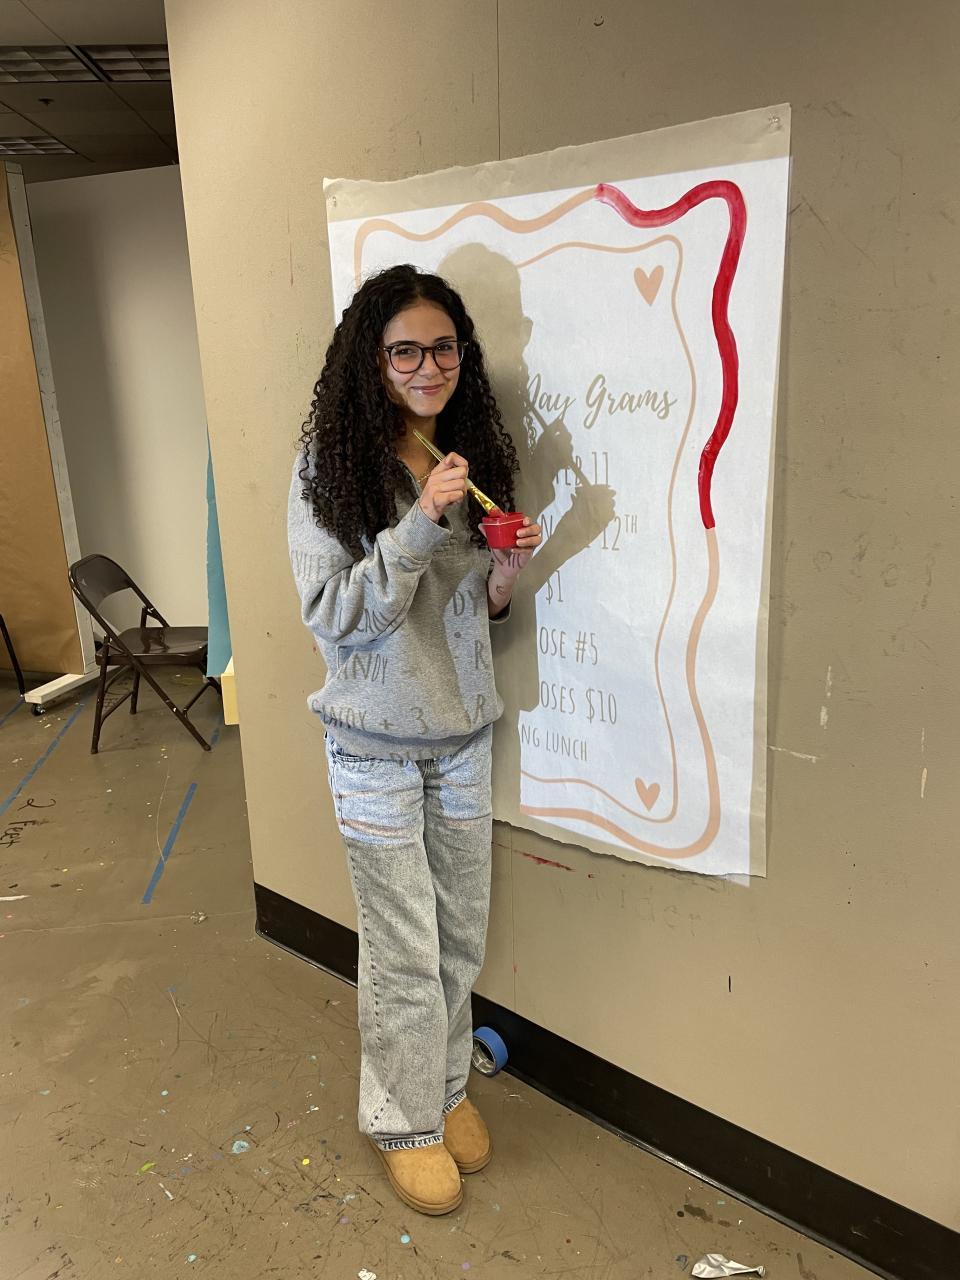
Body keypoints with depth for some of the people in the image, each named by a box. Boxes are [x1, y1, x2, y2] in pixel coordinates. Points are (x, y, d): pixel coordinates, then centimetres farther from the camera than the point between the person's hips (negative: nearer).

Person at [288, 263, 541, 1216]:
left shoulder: (470, 454, 3)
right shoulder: (330, 464, -12)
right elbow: (332, 617, -17)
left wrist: (505, 573, -12)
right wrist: (420, 522, -27)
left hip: (462, 732, 5)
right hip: (376, 741, -5)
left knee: (461, 933, 16)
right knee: (405, 951, 7)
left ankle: (448, 1084, 41)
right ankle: (404, 1121, 32)